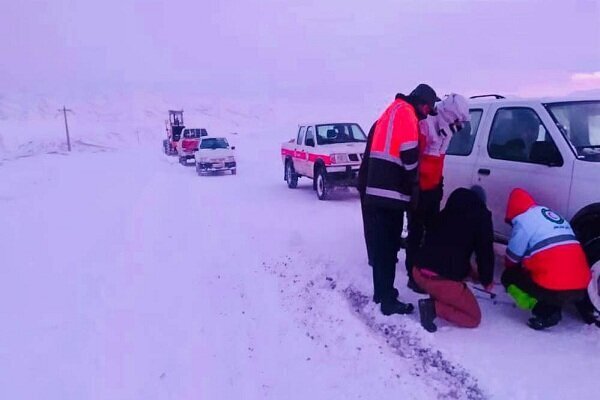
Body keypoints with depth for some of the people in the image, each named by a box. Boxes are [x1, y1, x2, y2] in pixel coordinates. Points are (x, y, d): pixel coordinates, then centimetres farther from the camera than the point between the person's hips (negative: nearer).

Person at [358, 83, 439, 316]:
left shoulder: (392, 111, 24)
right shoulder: (406, 113, -6)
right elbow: (409, 154, -15)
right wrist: (413, 182, 0)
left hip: (376, 190, 9)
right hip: (390, 192, -9)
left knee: (381, 244, 15)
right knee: (387, 246, -6)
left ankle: (381, 292, 26)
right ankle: (388, 301, -1)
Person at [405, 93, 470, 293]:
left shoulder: (444, 126, 7)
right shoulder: (424, 124, -22)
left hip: (433, 188, 9)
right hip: (419, 190, -9)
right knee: (416, 233, -1)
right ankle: (414, 276, 7)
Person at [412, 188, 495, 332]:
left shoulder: (446, 213, 20)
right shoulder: (481, 216, 6)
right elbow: (485, 251, 7)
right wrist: (487, 280, 27)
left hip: (419, 271, 6)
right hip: (442, 279, -6)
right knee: (474, 318, 15)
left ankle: (437, 299, 14)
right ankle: (434, 307, -6)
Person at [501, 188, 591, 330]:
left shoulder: (523, 221, -1)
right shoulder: (554, 215, 22)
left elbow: (512, 258, 7)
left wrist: (513, 269, 29)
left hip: (552, 287, -7)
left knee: (509, 277, 15)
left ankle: (545, 313, 1)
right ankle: (553, 309, 13)